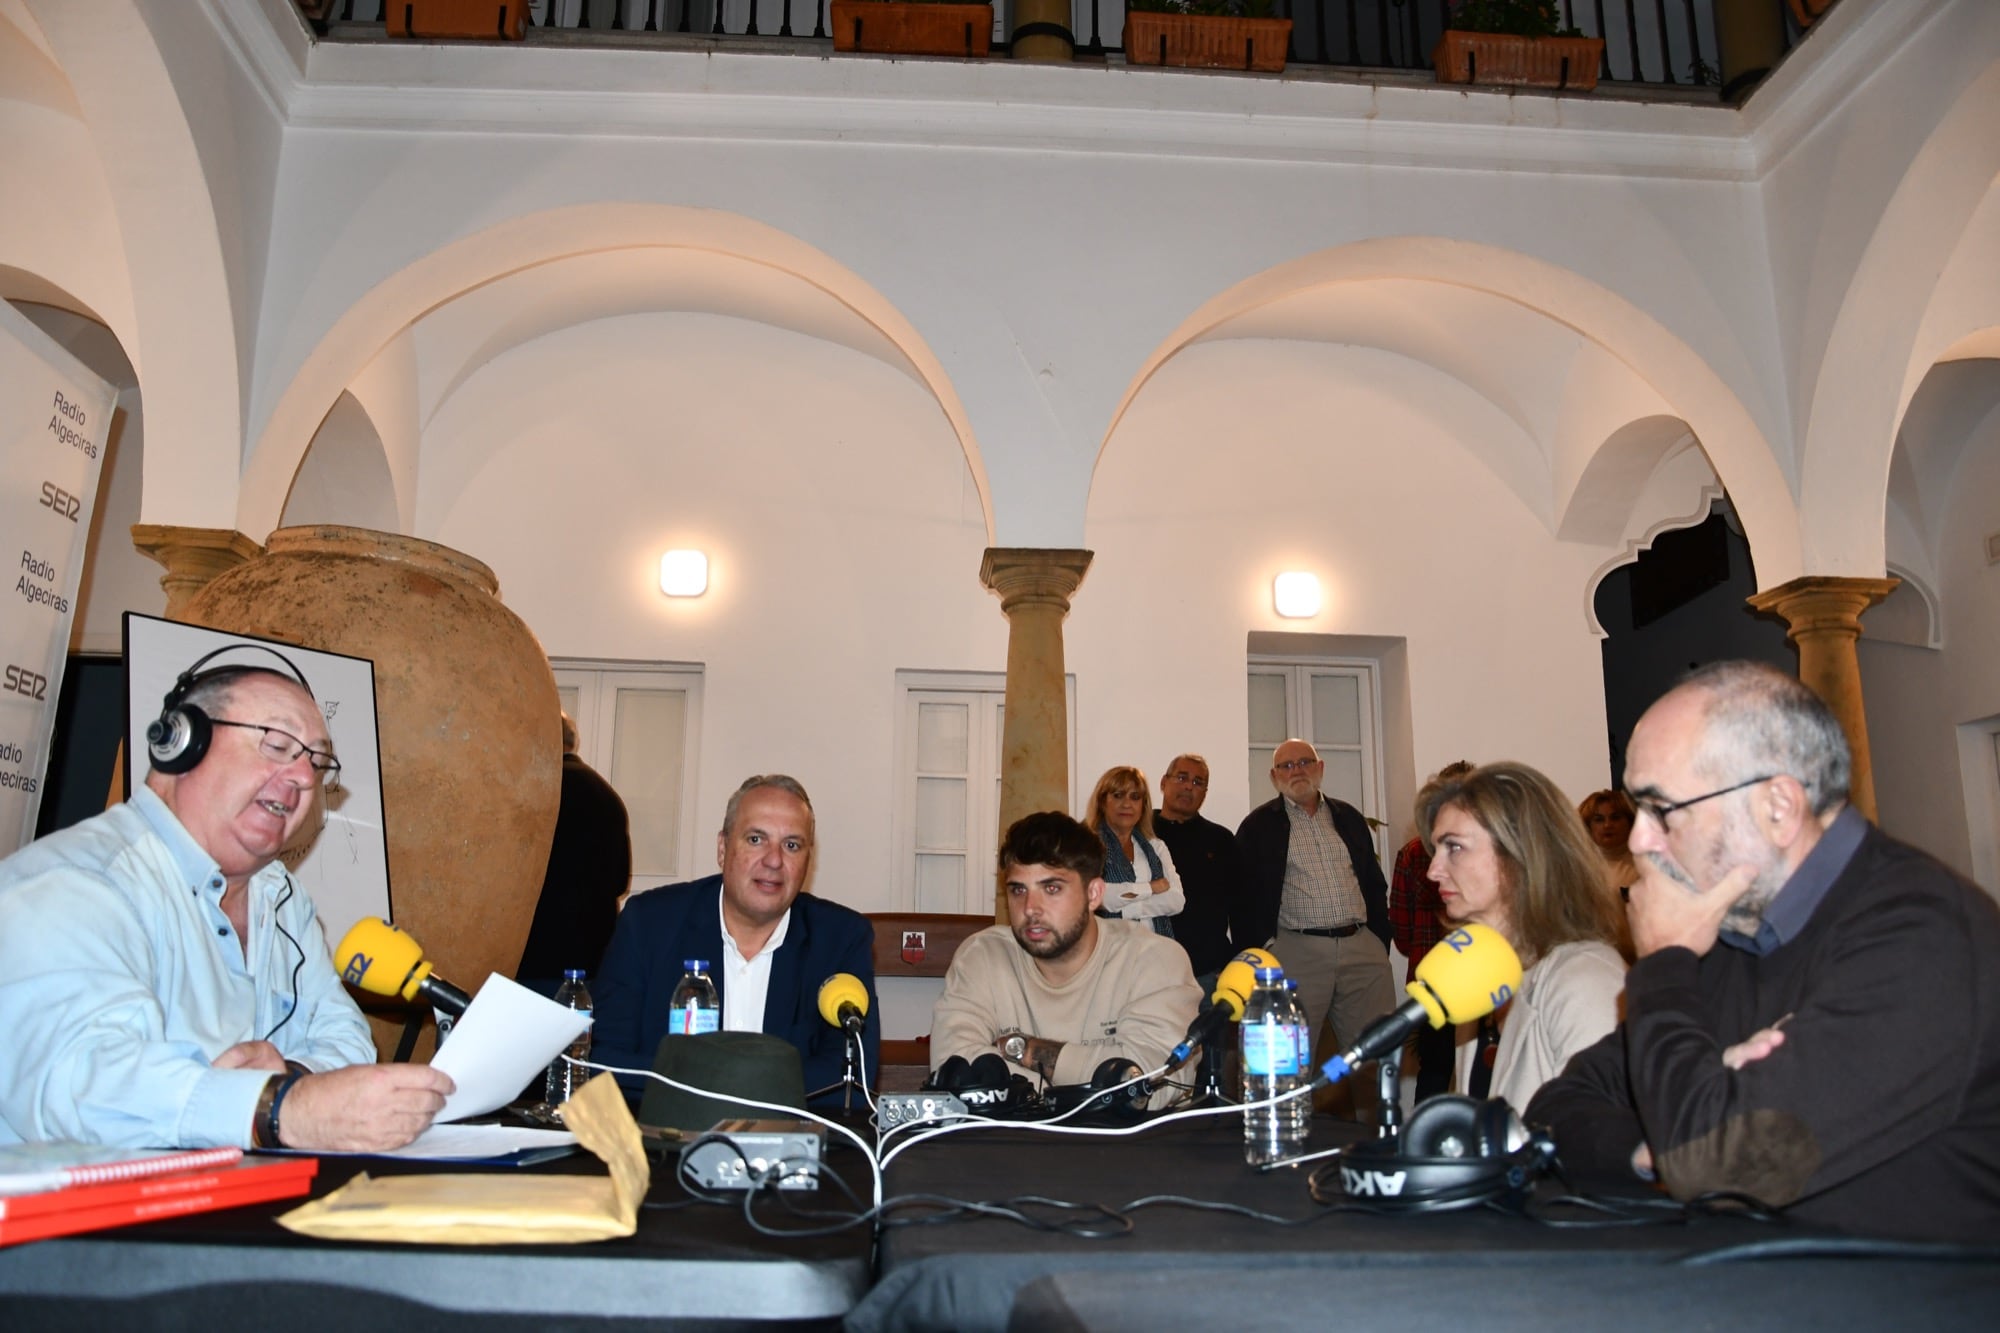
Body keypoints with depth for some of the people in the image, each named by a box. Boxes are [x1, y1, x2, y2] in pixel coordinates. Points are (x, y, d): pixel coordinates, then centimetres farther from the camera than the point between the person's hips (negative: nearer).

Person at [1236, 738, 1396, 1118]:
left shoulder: (1348, 818, 16)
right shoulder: (1258, 827, 4)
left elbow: (1375, 884, 18)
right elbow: (1245, 898, 1)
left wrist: (1381, 941, 11)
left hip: (1362, 947, 4)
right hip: (1297, 954, -4)